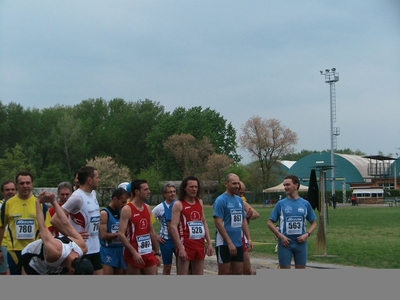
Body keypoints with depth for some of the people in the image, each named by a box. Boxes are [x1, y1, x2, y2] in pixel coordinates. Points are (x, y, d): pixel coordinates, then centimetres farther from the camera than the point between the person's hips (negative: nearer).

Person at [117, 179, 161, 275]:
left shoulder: (148, 208, 9)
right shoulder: (127, 210, -12)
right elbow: (121, 234, -18)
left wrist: (157, 253, 14)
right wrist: (134, 252, -24)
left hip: (149, 254, 7)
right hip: (134, 255, -7)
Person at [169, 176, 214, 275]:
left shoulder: (200, 202, 12)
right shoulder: (179, 204, -7)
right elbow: (173, 227, -13)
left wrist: (209, 243, 8)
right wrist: (180, 248, -20)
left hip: (200, 245, 6)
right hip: (186, 245, -6)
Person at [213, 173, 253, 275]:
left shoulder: (240, 200, 10)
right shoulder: (221, 200, -11)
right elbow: (218, 223, -16)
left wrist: (249, 239, 5)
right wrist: (230, 243, -19)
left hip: (238, 243, 7)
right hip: (224, 243, -7)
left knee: (238, 271, 10)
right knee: (224, 272, 1)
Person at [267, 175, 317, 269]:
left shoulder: (305, 204, 3)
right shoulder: (281, 204, -1)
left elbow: (314, 223, 10)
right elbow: (270, 223, 2)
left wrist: (307, 234, -7)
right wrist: (280, 236, -10)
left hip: (300, 242, 1)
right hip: (285, 242, -1)